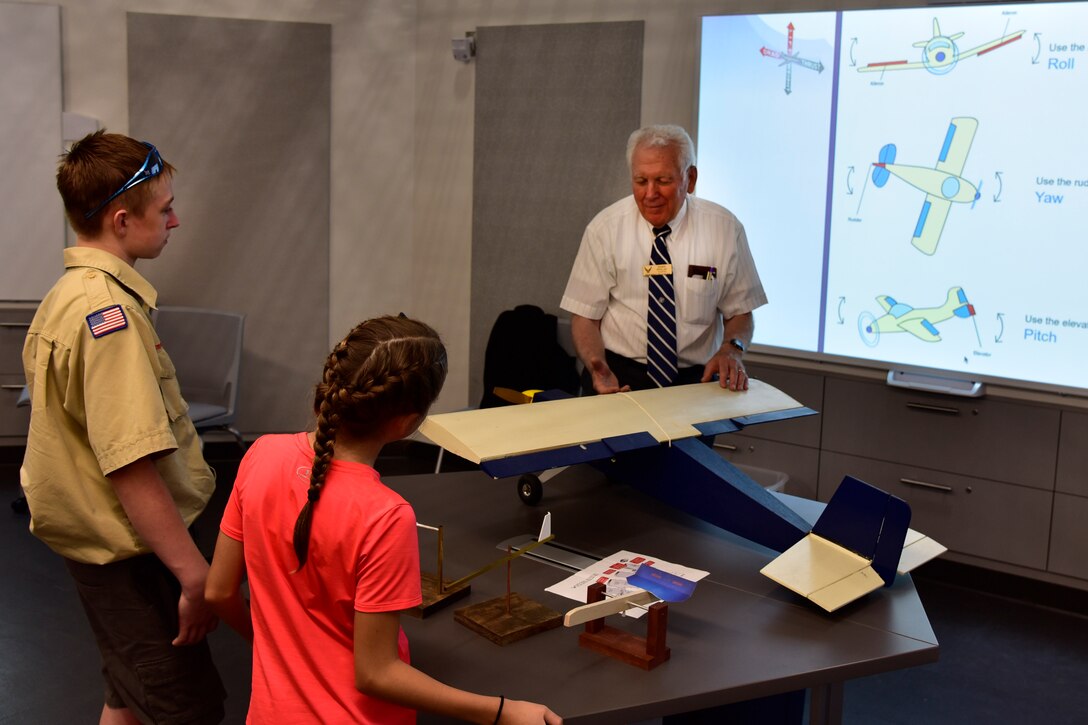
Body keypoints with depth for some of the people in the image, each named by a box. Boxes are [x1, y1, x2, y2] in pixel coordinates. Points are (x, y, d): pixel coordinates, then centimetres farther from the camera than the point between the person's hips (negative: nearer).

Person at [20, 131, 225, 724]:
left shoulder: (69, 292, 9)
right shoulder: (108, 308, -24)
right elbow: (130, 467, -28)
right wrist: (196, 574, -25)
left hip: (101, 538, 10)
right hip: (126, 549, -10)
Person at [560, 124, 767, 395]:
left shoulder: (725, 228, -1)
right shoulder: (605, 228, -4)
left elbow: (740, 313, 6)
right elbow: (585, 315, -1)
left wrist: (731, 349, -16)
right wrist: (598, 367, -20)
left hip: (696, 379, 1)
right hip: (619, 375, -1)